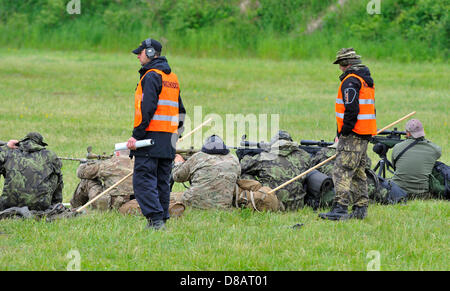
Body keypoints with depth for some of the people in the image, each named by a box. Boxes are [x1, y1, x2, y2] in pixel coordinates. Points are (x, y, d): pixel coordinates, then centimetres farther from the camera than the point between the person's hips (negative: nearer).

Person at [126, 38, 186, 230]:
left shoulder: (151, 76, -10)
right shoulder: (172, 77, 19)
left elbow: (147, 108, -19)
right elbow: (180, 111, 22)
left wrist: (136, 135, -19)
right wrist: (176, 133, 25)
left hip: (151, 135, -9)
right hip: (169, 139, 9)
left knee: (143, 180, -9)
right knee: (163, 182, 12)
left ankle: (155, 218, -18)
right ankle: (162, 219, 12)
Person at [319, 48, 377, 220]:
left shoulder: (350, 81, -12)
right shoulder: (367, 80, 18)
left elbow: (351, 110, -21)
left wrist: (344, 132, -15)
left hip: (353, 135, -10)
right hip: (365, 135, 10)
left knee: (342, 172, -14)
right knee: (359, 173, 14)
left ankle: (340, 209, -23)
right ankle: (360, 209, 15)